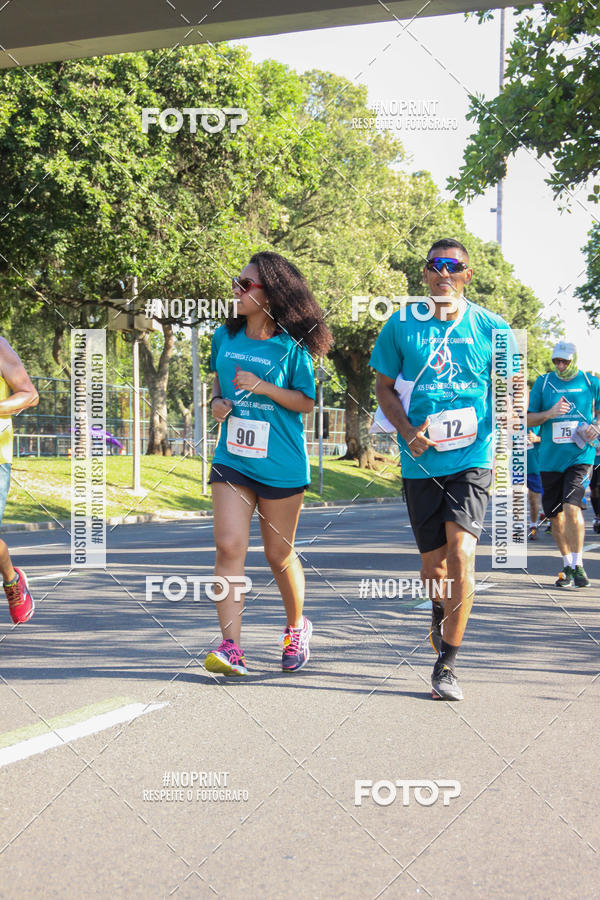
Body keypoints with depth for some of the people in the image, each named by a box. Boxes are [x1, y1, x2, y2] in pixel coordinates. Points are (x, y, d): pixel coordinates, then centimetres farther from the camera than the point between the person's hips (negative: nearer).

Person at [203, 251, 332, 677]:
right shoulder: (225, 337, 7)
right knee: (229, 545, -12)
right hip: (232, 458, 3)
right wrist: (217, 402, 0)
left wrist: (263, 387, -18)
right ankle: (231, 646, -16)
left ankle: (297, 626, 35)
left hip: (280, 464, -3)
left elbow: (306, 402, -5)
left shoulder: (290, 346, -7)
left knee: (279, 553, 9)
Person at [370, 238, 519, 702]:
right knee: (433, 563, 10)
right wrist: (407, 431, -5)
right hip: (421, 461, 2)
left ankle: (446, 664, -11)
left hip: (472, 458, -2)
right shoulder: (402, 325, 3)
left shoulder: (490, 327, 1)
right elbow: (384, 386, 11)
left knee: (461, 552, -19)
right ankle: (441, 614, 46)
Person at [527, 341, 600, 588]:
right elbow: (528, 419, 8)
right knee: (555, 515, 8)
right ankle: (567, 566, 24)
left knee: (571, 506, -20)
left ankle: (578, 565, -10)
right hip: (550, 458, 3)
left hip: (579, 455, -3)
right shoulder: (543, 383, 7)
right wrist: (550, 413, -11)